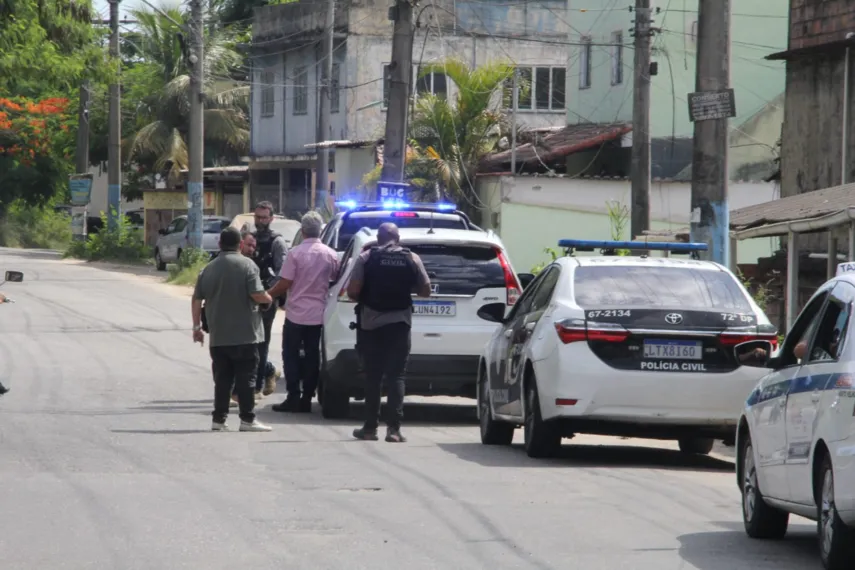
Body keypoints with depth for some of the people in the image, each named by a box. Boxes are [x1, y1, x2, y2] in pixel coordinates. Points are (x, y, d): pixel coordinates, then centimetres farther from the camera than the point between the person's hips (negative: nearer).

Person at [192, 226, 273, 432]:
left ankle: (219, 419, 6)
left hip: (218, 336, 5)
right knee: (246, 377, -1)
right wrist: (269, 299, 5)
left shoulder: (209, 269, 8)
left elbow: (197, 299, 9)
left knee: (222, 378, 8)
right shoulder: (246, 265, -8)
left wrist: (197, 326, 17)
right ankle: (247, 419, -2)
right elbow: (257, 295, -16)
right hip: (244, 335, -5)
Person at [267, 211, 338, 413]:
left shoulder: (295, 253, -13)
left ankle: (293, 398, -1)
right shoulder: (330, 254, -2)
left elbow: (285, 284, -13)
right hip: (318, 314, 4)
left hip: (296, 313, -3)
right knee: (312, 356, 9)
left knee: (291, 355, 5)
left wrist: (267, 295, 2)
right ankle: (306, 399, 8)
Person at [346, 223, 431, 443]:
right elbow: (425, 290, 4)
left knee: (372, 376, 7)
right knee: (396, 376, 1)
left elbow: (353, 291, -10)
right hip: (400, 323, 1)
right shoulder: (412, 259, 1)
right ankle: (394, 428, -7)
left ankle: (370, 427, 8)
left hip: (371, 324, -1)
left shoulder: (366, 258, -4)